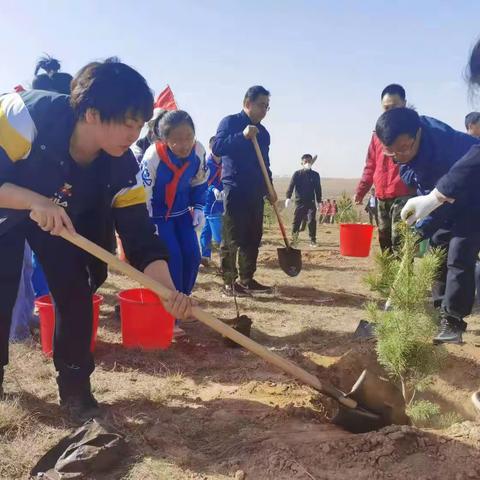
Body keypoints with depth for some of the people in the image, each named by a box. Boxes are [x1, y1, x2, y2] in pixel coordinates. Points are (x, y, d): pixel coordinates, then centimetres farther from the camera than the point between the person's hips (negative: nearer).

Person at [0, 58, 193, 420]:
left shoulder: (123, 168, -26)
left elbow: (141, 235, -27)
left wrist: (170, 292, -40)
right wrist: (34, 201, -48)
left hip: (64, 217, 3)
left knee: (75, 294, -6)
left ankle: (75, 386, 10)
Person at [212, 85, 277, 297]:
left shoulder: (263, 132, 18)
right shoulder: (230, 122, -3)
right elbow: (217, 148, -16)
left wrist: (269, 188, 14)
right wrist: (242, 136, -24)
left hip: (256, 191, 7)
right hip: (235, 190, -7)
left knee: (253, 238, 8)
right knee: (232, 238, -6)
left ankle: (247, 279, 17)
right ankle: (229, 282, 0)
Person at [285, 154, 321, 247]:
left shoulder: (315, 175, 8)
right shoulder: (297, 174, 2)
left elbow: (318, 189, 11)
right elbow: (291, 186, -5)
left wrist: (318, 201, 7)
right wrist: (288, 197, -17)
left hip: (311, 202, 1)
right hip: (299, 201, -1)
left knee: (312, 221, -7)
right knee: (296, 221, 2)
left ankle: (313, 240, 0)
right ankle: (294, 239, 17)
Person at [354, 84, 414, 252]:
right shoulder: (378, 133, 16)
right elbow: (371, 166, 20)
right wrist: (360, 190, 12)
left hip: (403, 196, -6)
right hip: (381, 198, 6)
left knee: (399, 243, -12)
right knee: (384, 241, 10)